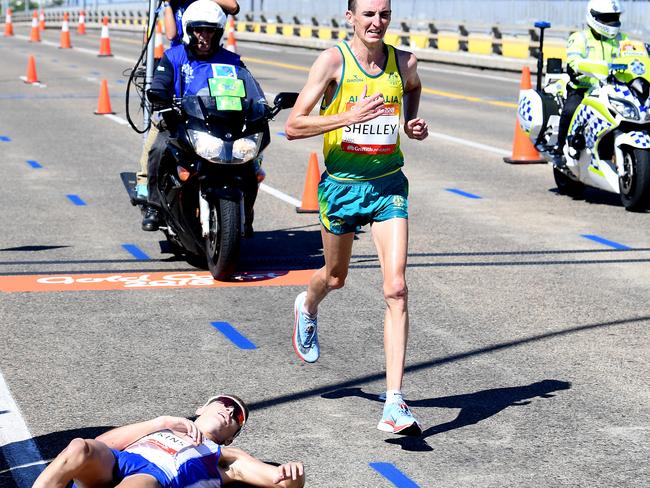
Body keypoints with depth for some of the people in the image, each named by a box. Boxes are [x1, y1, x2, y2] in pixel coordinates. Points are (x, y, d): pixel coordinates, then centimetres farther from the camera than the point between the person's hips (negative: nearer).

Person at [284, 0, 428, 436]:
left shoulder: (404, 62, -1)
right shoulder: (333, 61, -11)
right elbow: (293, 126, -14)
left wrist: (413, 122, 5)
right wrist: (348, 117, -26)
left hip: (388, 185, 1)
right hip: (342, 183, -1)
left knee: (396, 288, -13)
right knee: (335, 277, 20)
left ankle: (395, 403, -14)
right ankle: (307, 307, 60)